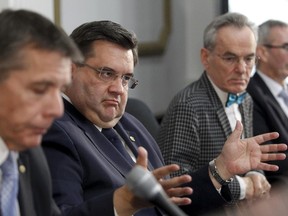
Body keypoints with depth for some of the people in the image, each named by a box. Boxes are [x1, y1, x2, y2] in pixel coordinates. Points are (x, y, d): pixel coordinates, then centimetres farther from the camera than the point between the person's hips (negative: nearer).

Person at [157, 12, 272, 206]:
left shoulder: (245, 101, 10)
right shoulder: (187, 107, -18)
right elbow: (178, 180, -22)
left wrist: (255, 175, -2)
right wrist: (241, 186, -16)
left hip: (240, 206, 8)